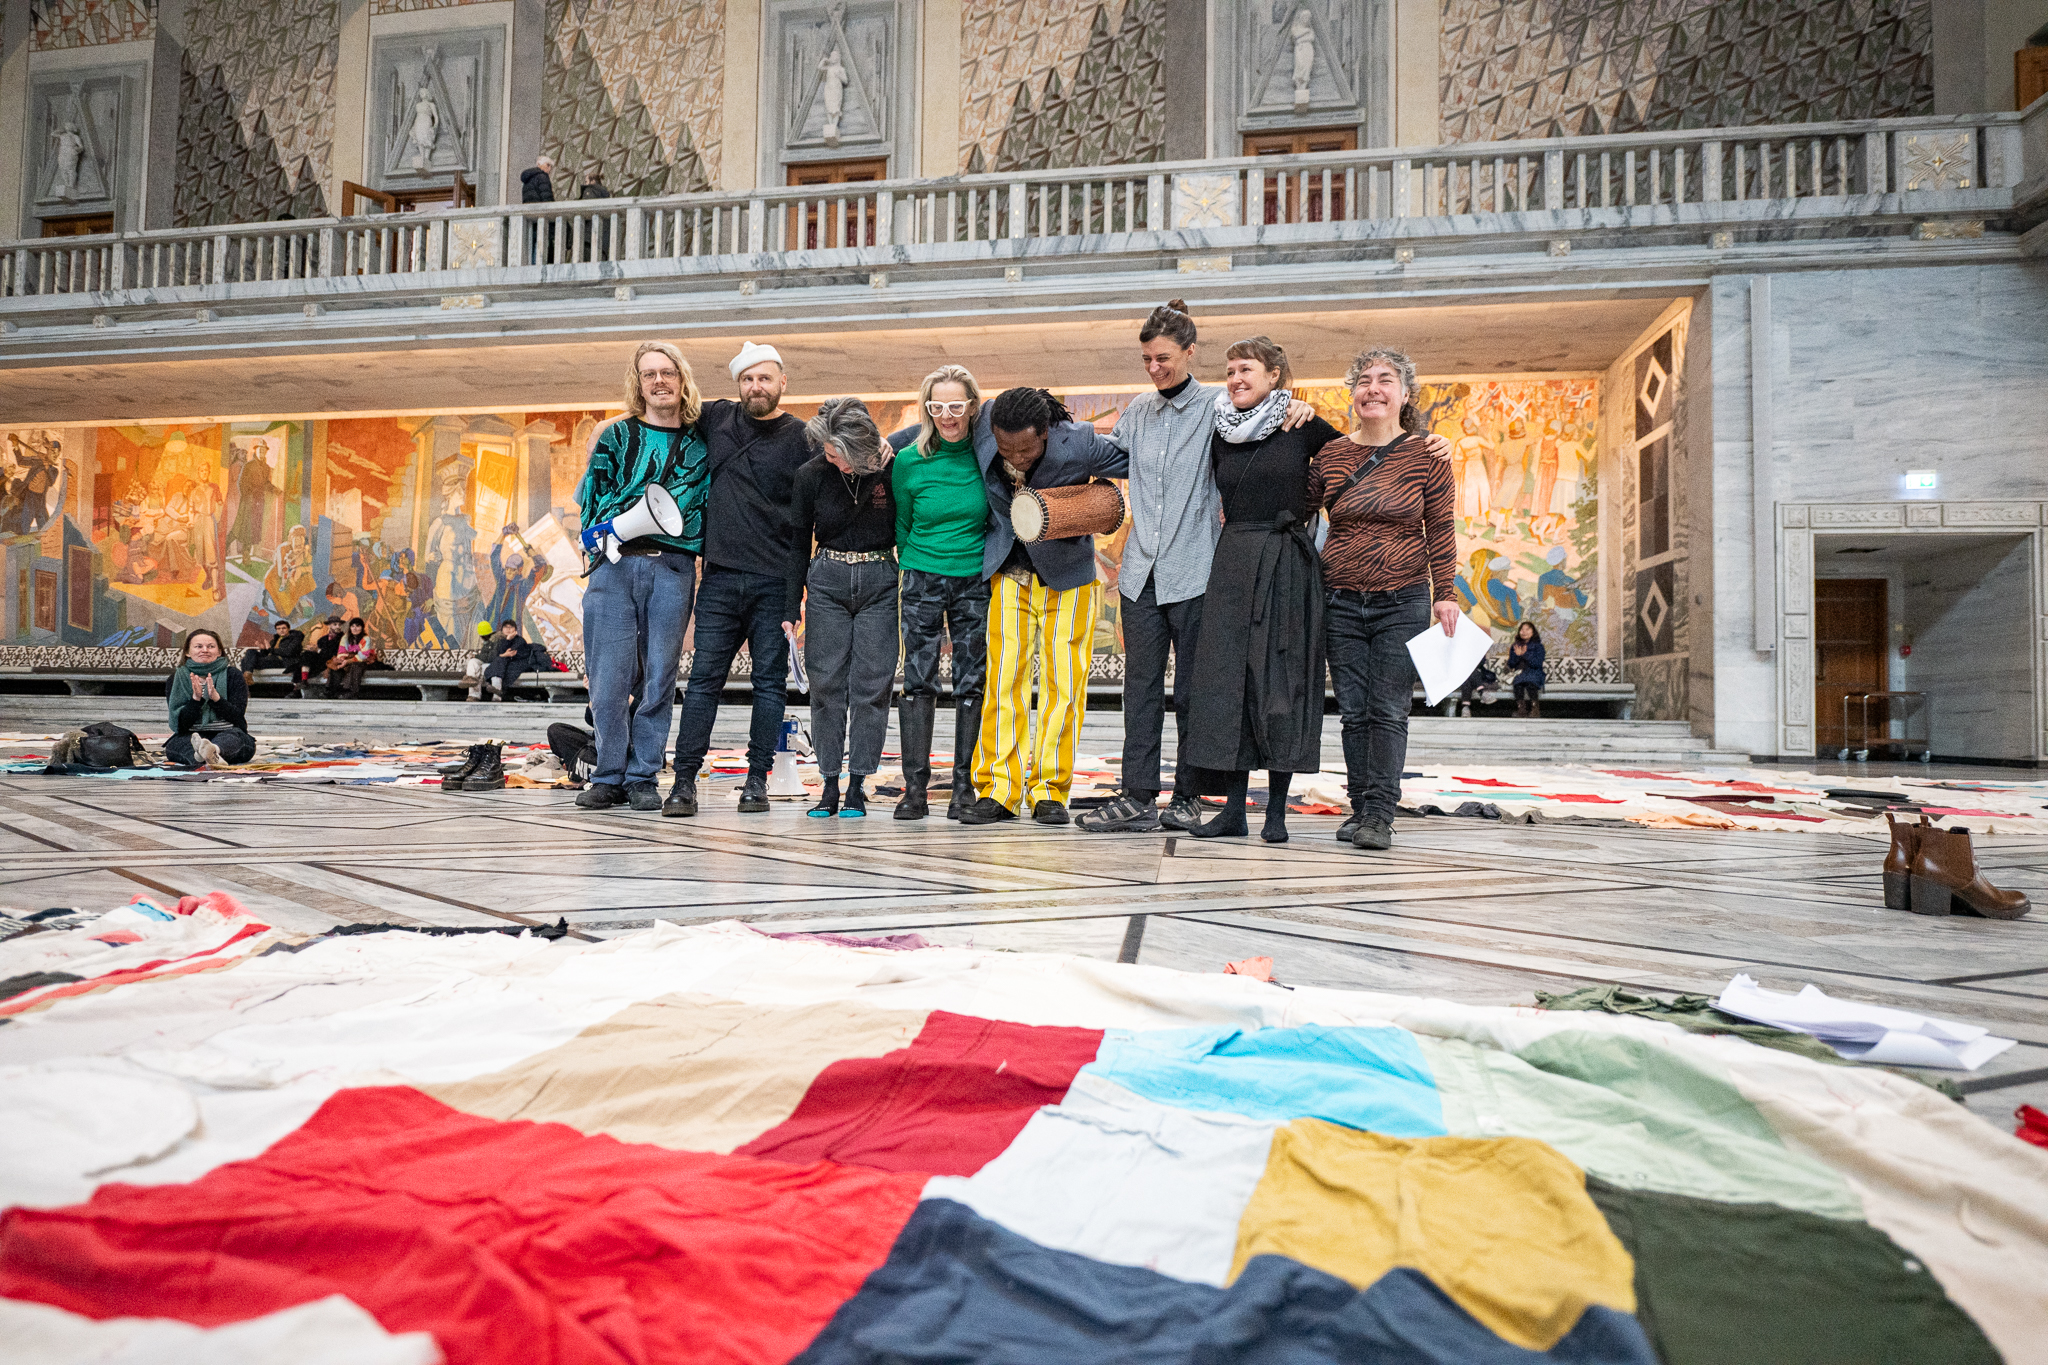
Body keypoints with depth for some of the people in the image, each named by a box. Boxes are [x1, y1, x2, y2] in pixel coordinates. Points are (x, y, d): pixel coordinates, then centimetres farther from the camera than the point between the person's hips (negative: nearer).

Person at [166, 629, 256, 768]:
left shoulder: (233, 675, 6)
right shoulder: (177, 677, 9)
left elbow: (237, 717, -4)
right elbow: (179, 723, 0)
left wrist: (215, 697, -20)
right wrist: (196, 699, -16)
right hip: (189, 736, 1)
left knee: (235, 736, -34)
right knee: (176, 743, -32)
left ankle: (214, 751, -72)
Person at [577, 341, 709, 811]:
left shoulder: (702, 442, 12)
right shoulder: (616, 435, 13)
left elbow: (707, 510, 6)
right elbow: (594, 502, 5)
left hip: (673, 569, 0)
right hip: (615, 565, 0)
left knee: (658, 676, 1)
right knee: (610, 675, -3)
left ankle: (642, 777, 10)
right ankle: (609, 777, 9)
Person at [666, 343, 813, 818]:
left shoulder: (801, 438, 2)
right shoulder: (716, 419, 11)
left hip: (775, 582, -2)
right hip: (720, 576, 2)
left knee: (770, 681, 3)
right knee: (704, 678, 0)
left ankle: (757, 779, 10)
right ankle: (685, 779, 2)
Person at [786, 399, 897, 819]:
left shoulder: (891, 469, -7)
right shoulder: (811, 476, -2)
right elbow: (798, 543, 5)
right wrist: (792, 605, 3)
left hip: (880, 581, -1)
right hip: (828, 580, 1)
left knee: (871, 685, -2)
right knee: (826, 685, 0)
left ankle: (857, 786, 6)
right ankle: (829, 785, 9)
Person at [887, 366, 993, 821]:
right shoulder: (909, 459, -4)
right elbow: (901, 523, 9)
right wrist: (914, 564, 10)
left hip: (975, 581, 1)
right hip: (923, 581, 0)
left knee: (971, 682, 1)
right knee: (918, 681, -3)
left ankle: (964, 786, 9)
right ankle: (915, 787, 1)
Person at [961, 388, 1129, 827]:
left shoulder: (1080, 445, -23)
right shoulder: (982, 427, -15)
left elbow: (1140, 465, -9)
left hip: (1066, 575, -2)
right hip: (1007, 572, 2)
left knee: (1062, 683, -1)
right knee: (1002, 678, -3)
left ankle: (1050, 791, 8)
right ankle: (998, 790, 3)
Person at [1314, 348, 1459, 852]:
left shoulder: (1426, 455, 1)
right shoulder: (1332, 454, 7)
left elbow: (1441, 530, 1)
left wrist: (1445, 594, -3)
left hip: (1402, 602, -2)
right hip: (1341, 603, 3)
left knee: (1389, 711, -5)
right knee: (1354, 711, 5)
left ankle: (1379, 816, -2)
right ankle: (1359, 808, 13)